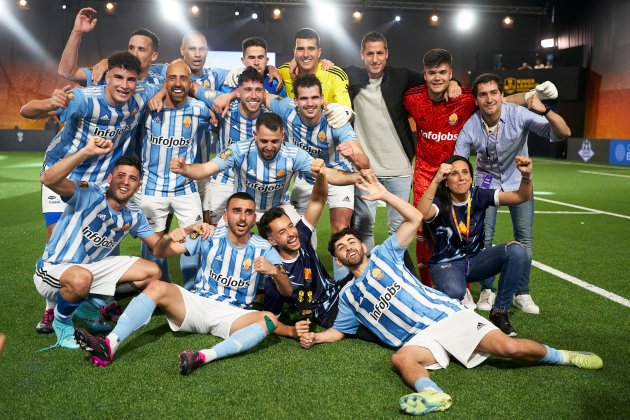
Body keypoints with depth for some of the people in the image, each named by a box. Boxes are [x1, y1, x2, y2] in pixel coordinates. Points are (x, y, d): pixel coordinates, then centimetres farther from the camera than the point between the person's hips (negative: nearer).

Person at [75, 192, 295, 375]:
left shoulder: (263, 248, -3)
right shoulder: (211, 237, -2)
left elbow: (287, 292, -8)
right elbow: (159, 253, -2)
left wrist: (274, 270, -30)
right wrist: (167, 239, -27)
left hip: (232, 317, -1)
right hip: (197, 305, 1)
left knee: (269, 320, -31)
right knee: (157, 287, -25)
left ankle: (205, 356, -49)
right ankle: (109, 346, -40)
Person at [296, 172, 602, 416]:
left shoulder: (383, 255, 13)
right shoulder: (348, 295, 19)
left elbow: (415, 218, 7)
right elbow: (338, 330, 22)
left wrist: (384, 195, 1)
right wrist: (314, 337, 3)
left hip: (447, 314, -1)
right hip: (422, 339, 1)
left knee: (509, 347, -16)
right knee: (401, 358, -36)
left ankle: (560, 356, 10)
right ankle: (432, 393, -61)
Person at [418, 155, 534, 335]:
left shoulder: (479, 196, -7)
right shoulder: (440, 202, -17)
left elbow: (521, 196, -14)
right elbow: (422, 214, -42)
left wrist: (526, 176, -34)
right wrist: (435, 180, -52)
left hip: (475, 259, 5)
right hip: (446, 264, -4)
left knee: (516, 251, -22)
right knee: (454, 292, -39)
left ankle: (500, 312, -8)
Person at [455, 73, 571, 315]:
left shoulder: (519, 115, -24)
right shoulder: (470, 127, -21)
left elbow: (564, 134, -28)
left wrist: (545, 111, -45)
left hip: (518, 181, 0)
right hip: (487, 181, 0)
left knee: (524, 239, -3)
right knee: (484, 238, -6)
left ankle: (522, 293, 13)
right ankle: (487, 290, 14)